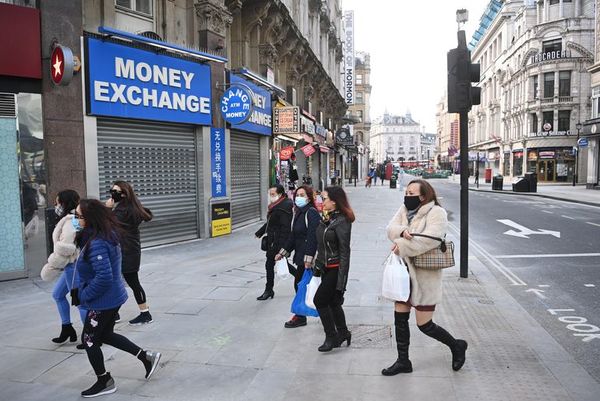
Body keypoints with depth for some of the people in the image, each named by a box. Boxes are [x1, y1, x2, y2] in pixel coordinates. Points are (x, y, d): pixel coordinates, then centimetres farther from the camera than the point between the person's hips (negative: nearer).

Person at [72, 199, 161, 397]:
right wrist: (81, 290, 10)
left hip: (103, 301, -9)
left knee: (89, 340, 11)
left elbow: (104, 277, -32)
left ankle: (104, 382, 30)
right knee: (104, 335, 25)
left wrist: (84, 295, -17)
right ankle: (146, 356, 29)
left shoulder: (96, 244, -28)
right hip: (113, 297, 10)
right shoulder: (106, 236, 2)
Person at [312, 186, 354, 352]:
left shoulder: (342, 221, -18)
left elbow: (344, 251, -19)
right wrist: (318, 265, 16)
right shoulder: (326, 219, 9)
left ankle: (331, 337, 9)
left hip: (335, 268, -9)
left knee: (320, 300, -6)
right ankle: (343, 332, 31)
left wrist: (341, 280, -20)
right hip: (325, 268, 9)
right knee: (332, 302, 15)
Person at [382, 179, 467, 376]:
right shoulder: (404, 210, 9)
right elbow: (391, 228, -3)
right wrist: (402, 231, -25)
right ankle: (403, 361, 28)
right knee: (400, 318, 12)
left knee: (424, 324, 2)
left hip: (424, 276, -7)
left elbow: (430, 238, -27)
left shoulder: (436, 213, -13)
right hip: (403, 273, 7)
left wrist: (402, 246, -24)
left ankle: (457, 346, 29)